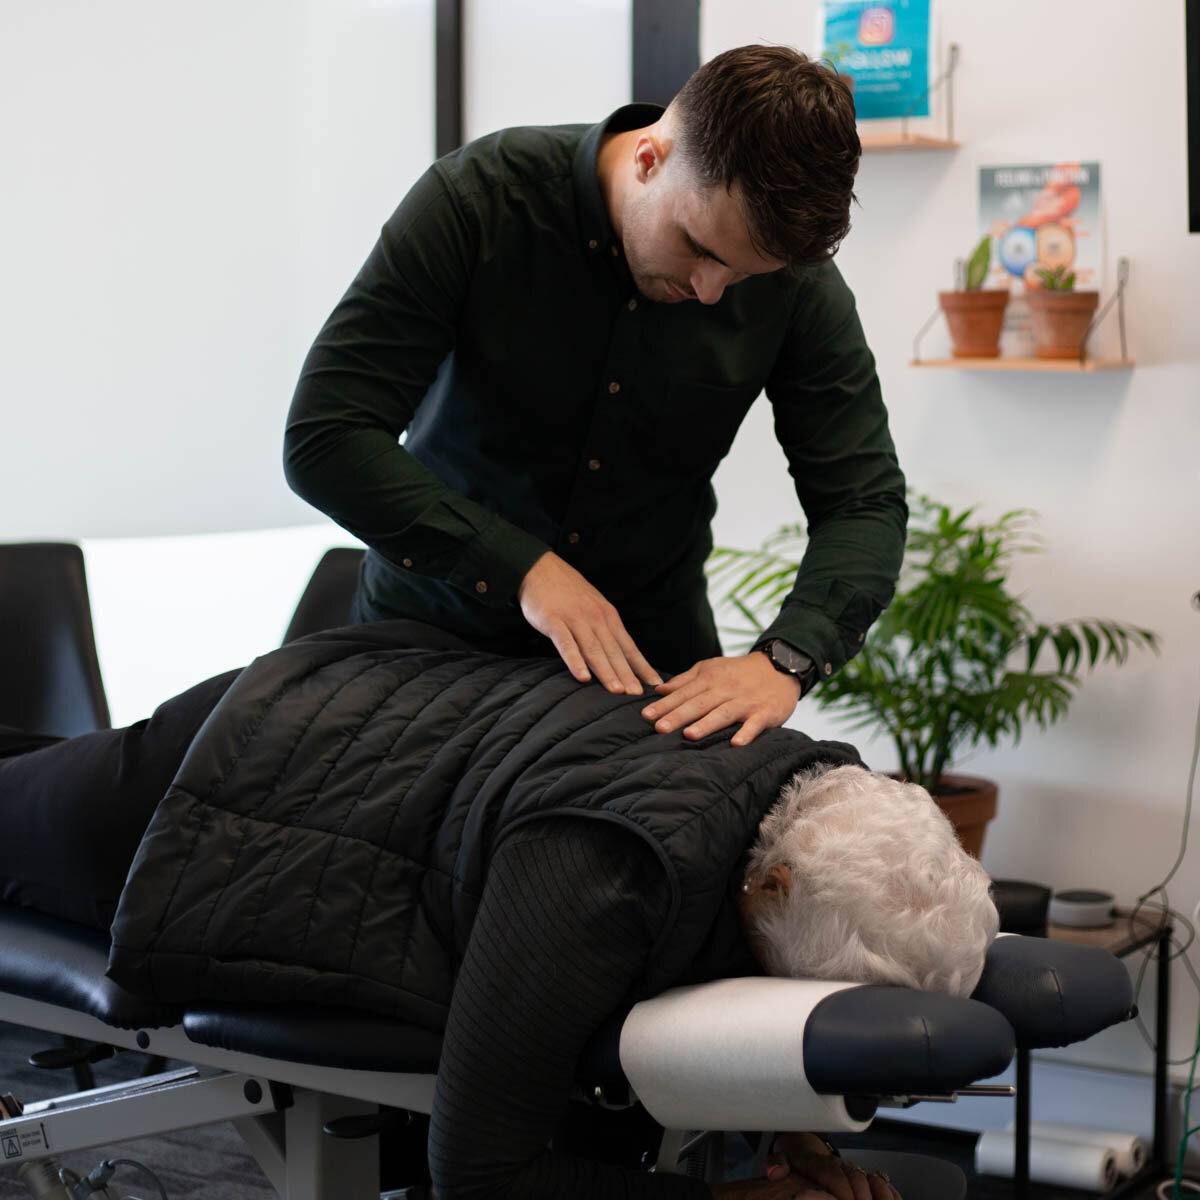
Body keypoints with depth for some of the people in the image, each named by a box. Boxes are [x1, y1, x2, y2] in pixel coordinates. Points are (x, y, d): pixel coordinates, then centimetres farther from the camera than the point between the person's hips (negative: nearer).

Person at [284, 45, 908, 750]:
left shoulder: (794, 280, -17)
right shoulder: (476, 199, -23)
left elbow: (865, 505, -14)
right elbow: (325, 439, -25)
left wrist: (784, 661, -34)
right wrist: (522, 566, -32)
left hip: (648, 640, 1)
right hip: (436, 628, 0)